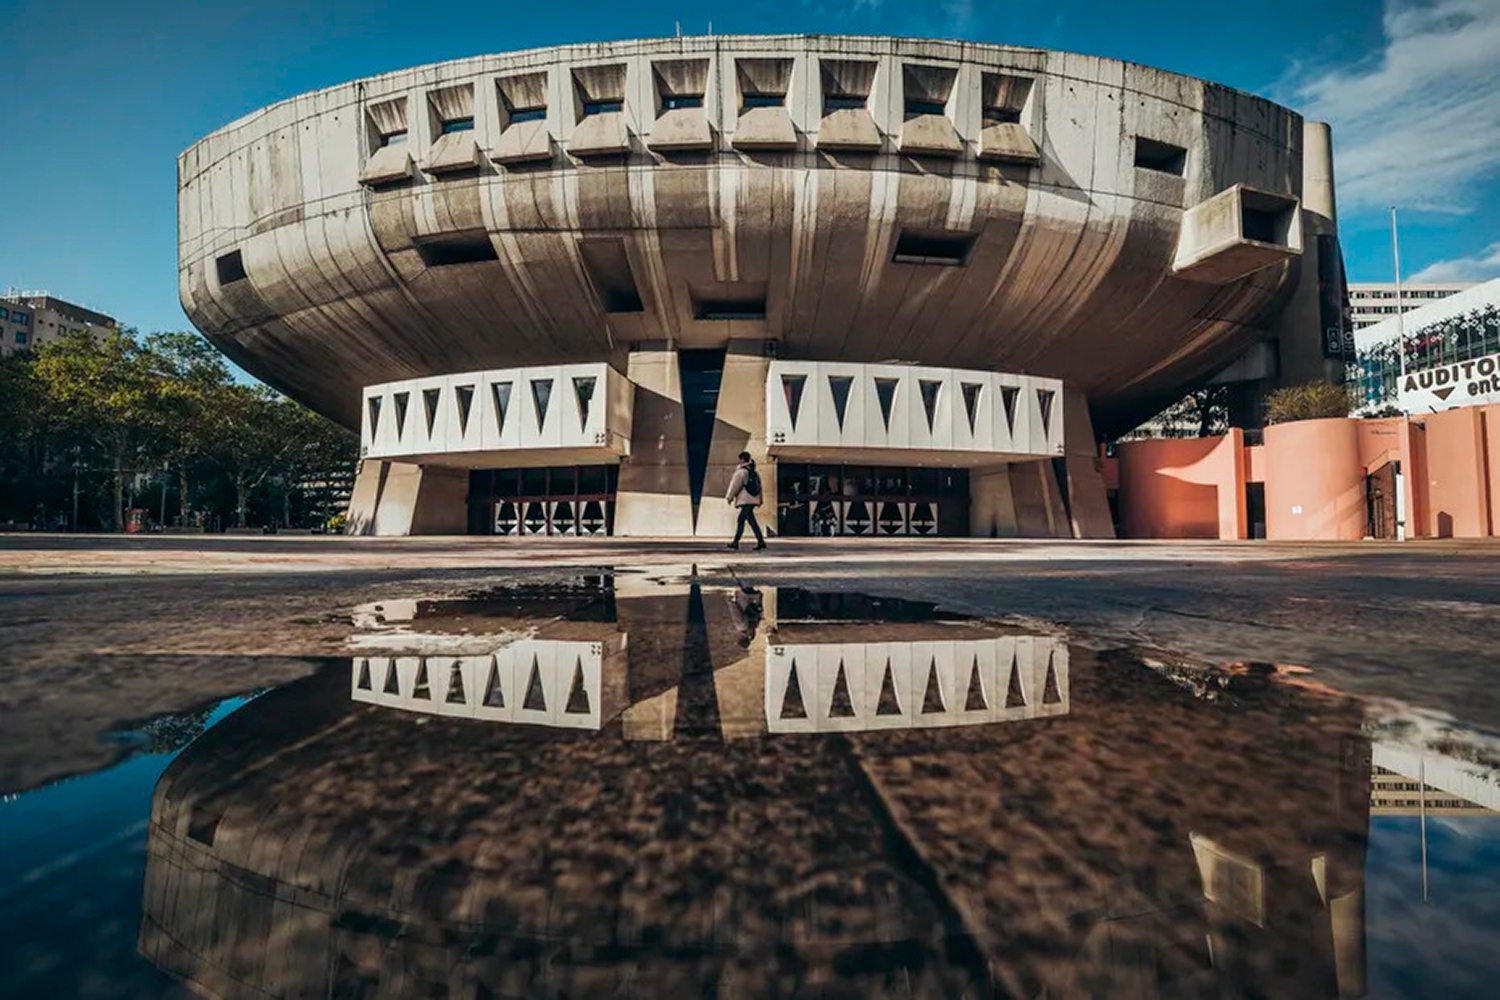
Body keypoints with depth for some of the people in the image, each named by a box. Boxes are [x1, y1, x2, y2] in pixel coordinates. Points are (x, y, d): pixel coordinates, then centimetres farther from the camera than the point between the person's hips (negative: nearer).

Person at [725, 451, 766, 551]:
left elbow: (735, 486, -8)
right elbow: (759, 487, 16)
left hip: (745, 501, -9)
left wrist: (729, 497, 2)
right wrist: (759, 500, 18)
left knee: (751, 520, -11)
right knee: (740, 520, 15)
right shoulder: (755, 472, 15)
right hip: (753, 500, 9)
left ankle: (761, 541, -17)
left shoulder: (741, 472, -9)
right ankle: (735, 542, 20)